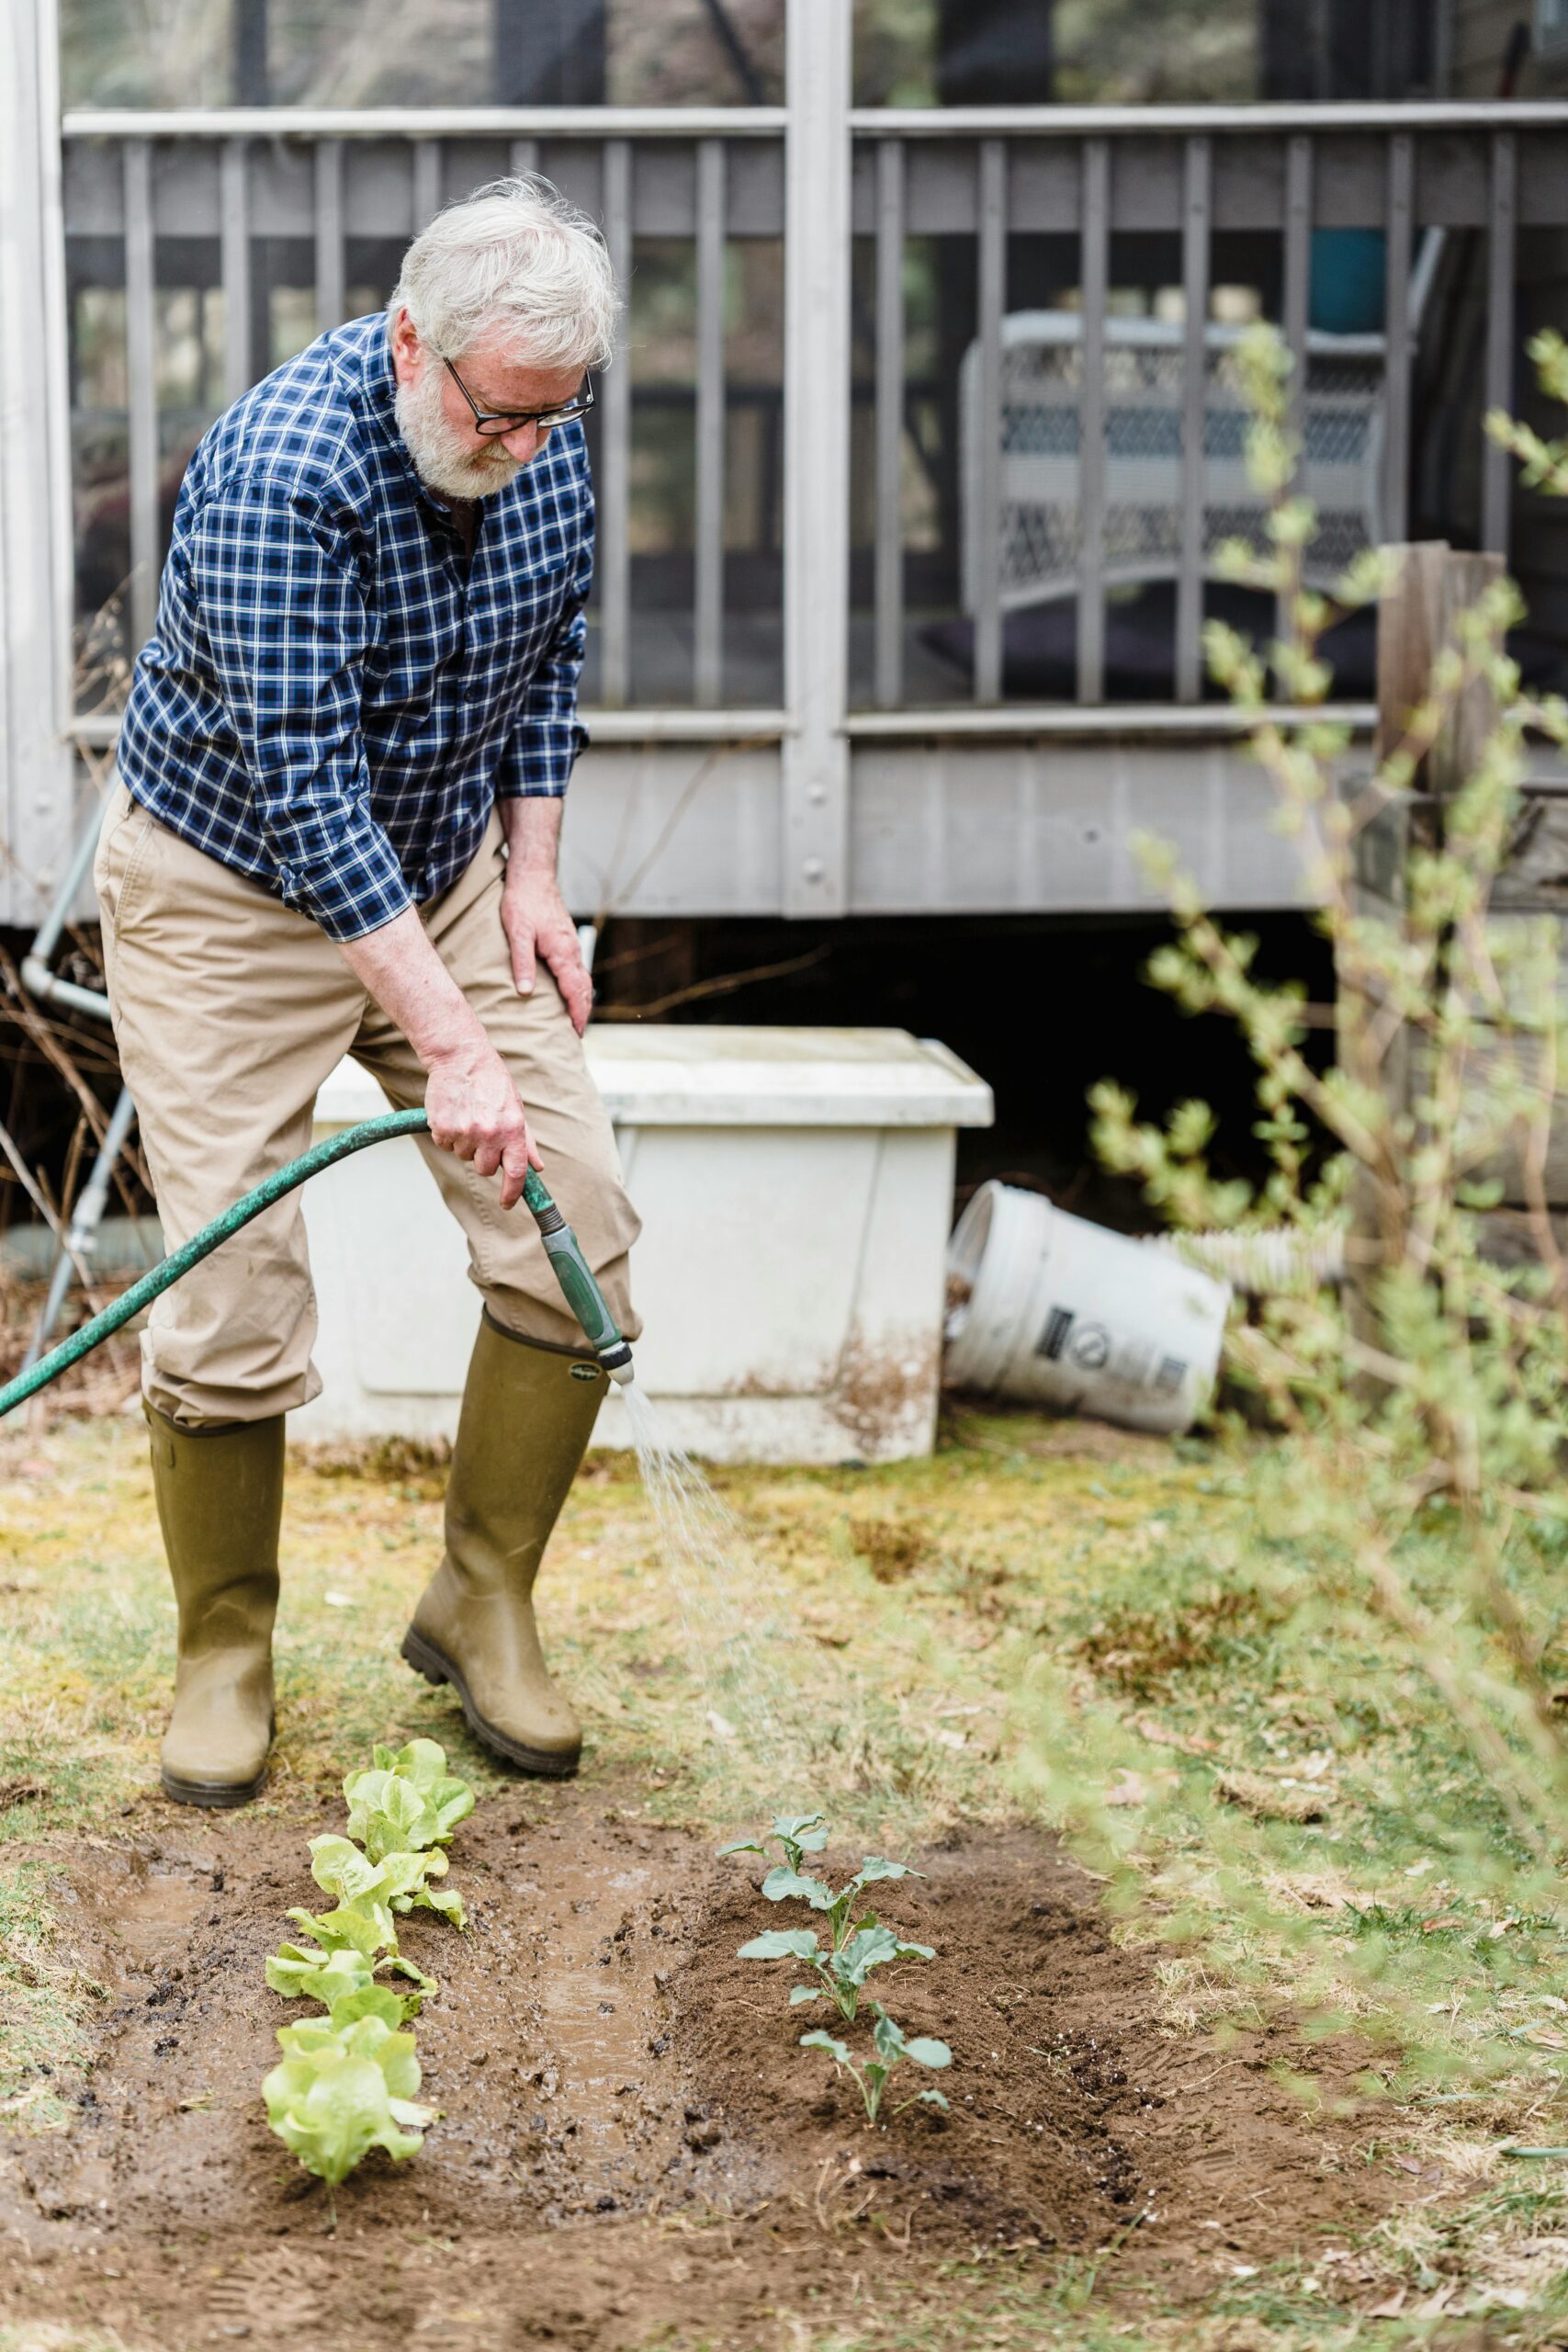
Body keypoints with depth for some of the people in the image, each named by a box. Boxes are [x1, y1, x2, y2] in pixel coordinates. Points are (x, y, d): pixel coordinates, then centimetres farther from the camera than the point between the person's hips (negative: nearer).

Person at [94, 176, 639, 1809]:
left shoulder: (548, 434, -10)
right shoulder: (280, 472, -31)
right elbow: (304, 789, -34)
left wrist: (530, 871, 0)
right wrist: (452, 1049, -36)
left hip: (443, 872, 6)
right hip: (230, 887, -6)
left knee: (578, 1238, -5)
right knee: (234, 1293, -10)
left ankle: (483, 1605, 11)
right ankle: (224, 1655, 11)